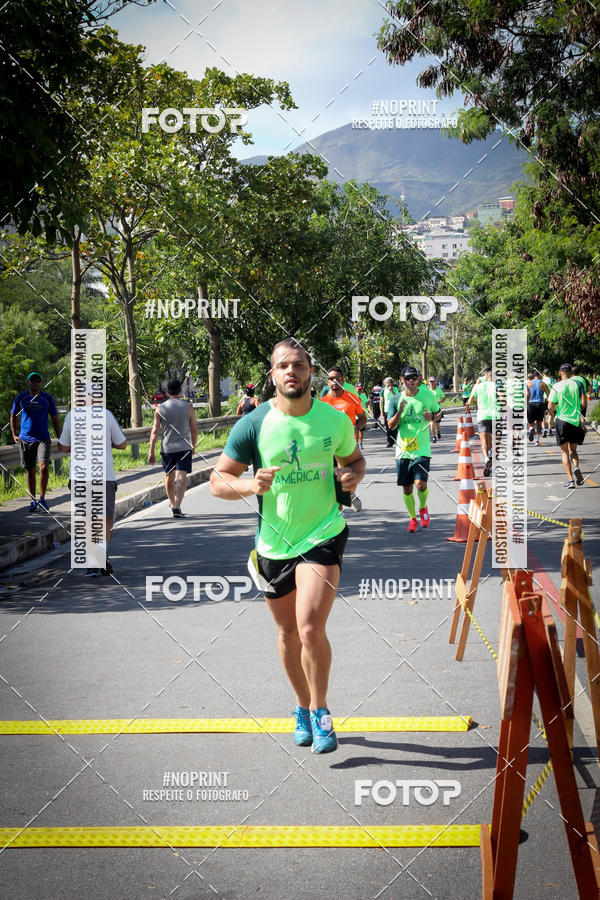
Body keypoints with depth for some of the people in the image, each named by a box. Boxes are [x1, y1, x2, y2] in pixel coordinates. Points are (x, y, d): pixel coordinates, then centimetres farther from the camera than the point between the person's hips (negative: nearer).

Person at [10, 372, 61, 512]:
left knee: (44, 467, -18)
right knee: (30, 471, 6)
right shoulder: (20, 398, 4)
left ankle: (42, 498, -4)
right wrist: (14, 435, 6)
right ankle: (33, 501, 18)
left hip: (43, 439, -1)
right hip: (25, 440, 1)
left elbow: (55, 420, 10)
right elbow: (13, 416, 15)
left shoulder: (48, 398, 3)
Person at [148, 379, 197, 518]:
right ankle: (177, 507, -22)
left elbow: (154, 431, -4)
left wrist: (151, 452, -1)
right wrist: (193, 446, 20)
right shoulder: (188, 407, -1)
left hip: (166, 448, 2)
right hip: (184, 447, -2)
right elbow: (194, 430, 4)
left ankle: (173, 505, 32)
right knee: (181, 478, -7)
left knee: (169, 477, 18)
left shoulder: (160, 408, 0)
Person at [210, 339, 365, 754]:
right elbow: (218, 479, -4)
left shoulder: (336, 420, -2)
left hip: (323, 536, -1)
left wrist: (353, 475, -7)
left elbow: (354, 458, 17)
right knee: (288, 633, 13)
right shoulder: (253, 424, -7)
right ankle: (303, 708, 35)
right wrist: (250, 485, -24)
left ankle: (320, 710, 4)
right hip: (273, 544, 2)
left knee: (310, 627, -17)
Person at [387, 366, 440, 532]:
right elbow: (391, 425, -2)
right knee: (406, 487, 6)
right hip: (403, 449, 2)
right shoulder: (396, 400, 2)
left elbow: (437, 411, 17)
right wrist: (400, 411, -19)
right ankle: (412, 518, 25)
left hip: (422, 449, -2)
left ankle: (423, 507, 17)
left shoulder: (427, 395, 1)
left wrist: (431, 416, -6)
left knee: (421, 484, -15)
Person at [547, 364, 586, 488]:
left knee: (565, 452, 5)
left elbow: (550, 407, -6)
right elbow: (583, 403, -5)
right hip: (576, 421, 2)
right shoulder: (577, 384, 1)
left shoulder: (556, 386, -5)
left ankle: (570, 479, -5)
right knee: (573, 449, 18)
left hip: (562, 420, -2)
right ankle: (576, 467, -12)